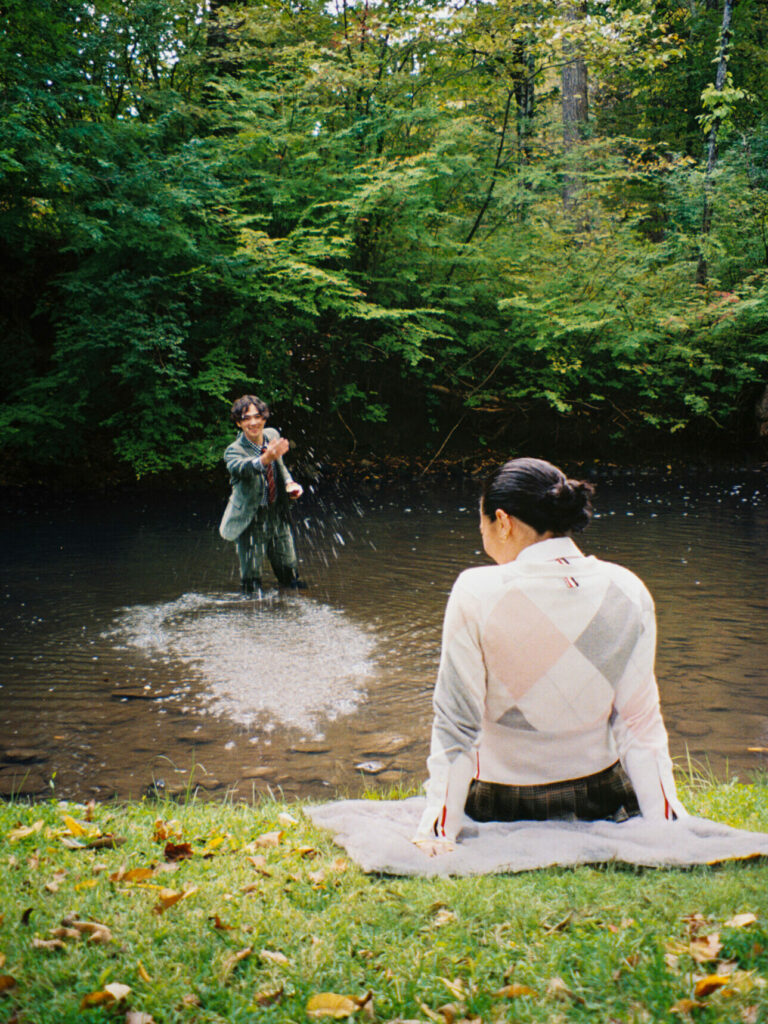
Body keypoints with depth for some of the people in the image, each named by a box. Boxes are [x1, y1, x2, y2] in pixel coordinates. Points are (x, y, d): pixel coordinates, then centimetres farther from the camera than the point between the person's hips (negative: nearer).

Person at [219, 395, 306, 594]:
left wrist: (289, 483, 0)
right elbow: (244, 467, -45)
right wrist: (266, 458, -65)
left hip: (277, 514, 5)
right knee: (252, 580, 4)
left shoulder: (272, 435, -3)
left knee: (289, 572, 19)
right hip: (251, 519, -5)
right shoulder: (234, 450, -20)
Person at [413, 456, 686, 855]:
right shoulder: (627, 591, -9)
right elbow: (640, 721, -7)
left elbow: (456, 724, -15)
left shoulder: (477, 592, -18)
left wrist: (438, 832, -10)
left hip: (500, 808, -3)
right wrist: (667, 823, 0)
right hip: (600, 800, 3)